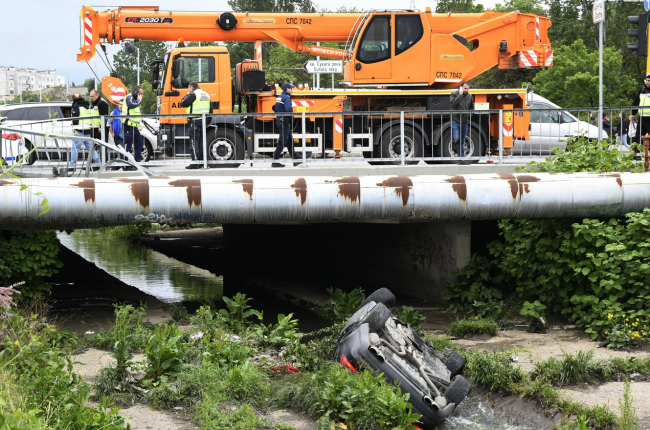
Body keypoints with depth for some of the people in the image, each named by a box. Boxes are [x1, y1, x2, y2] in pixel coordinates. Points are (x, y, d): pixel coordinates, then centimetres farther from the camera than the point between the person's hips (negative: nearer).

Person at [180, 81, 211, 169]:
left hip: (195, 120, -8)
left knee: (194, 141, -6)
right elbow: (210, 109, 19)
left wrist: (187, 95, 6)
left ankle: (195, 162, -11)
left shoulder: (193, 94, -9)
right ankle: (202, 161, 12)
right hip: (204, 120, 8)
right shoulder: (206, 94, 17)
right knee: (201, 141, 12)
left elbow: (183, 104, -11)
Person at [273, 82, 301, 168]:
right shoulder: (286, 97, -14)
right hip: (285, 122, -10)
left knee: (290, 140, 14)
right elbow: (288, 110, -25)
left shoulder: (279, 97, 15)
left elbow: (275, 109, 20)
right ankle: (275, 161, -8)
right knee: (282, 141, -8)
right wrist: (292, 119, -13)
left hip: (279, 121, 10)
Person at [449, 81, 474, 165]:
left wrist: (468, 113, 3)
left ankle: (461, 159, 12)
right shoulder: (455, 94, -6)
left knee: (462, 142, 8)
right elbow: (453, 103, -25)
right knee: (456, 138, -19)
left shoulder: (470, 96, 8)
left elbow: (472, 108, 21)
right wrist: (460, 94, -23)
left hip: (464, 121, 5)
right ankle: (454, 142, 16)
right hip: (455, 120, -4)